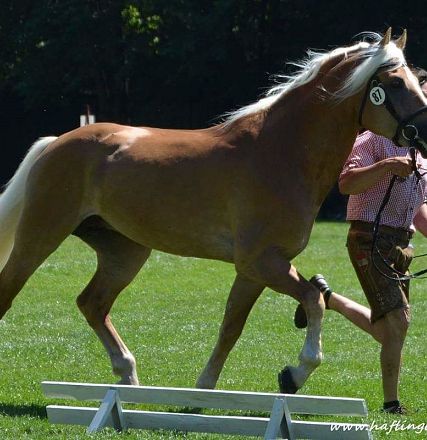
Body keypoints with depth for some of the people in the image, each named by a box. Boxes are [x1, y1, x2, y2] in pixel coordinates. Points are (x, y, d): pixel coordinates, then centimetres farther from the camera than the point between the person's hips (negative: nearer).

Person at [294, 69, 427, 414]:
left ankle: (325, 298, 35)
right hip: (370, 239, -8)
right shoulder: (374, 140, -8)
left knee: (385, 330, 14)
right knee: (398, 321, -14)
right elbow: (346, 183, -20)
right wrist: (386, 166, -31)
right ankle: (392, 404, -6)